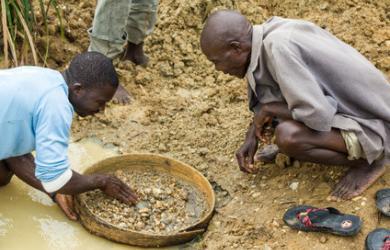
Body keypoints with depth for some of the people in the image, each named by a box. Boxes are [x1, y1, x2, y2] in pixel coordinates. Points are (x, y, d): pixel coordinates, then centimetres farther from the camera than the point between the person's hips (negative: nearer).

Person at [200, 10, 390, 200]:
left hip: (372, 125, -9)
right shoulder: (269, 33, -1)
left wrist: (269, 109, -14)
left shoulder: (278, 47, -27)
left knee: (287, 136, -27)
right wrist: (252, 135, 3)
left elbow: (318, 115, -31)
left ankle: (367, 159, -4)